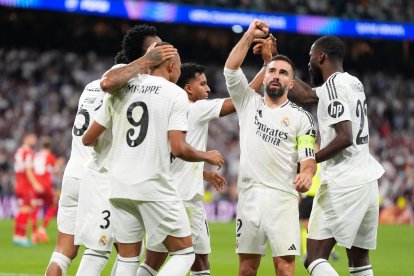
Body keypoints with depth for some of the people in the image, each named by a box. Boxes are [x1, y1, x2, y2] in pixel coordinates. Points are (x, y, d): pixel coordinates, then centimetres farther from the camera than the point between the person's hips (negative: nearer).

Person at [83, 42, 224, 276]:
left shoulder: (121, 90, 11)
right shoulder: (175, 94, -4)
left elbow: (89, 139, 14)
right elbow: (178, 149, -13)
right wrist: (207, 156, 5)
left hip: (120, 187, 5)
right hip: (155, 187, -5)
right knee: (185, 253, 5)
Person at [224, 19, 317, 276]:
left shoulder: (301, 117, 5)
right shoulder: (248, 102, 12)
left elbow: (308, 159, -3)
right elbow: (231, 68, 0)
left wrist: (306, 175, -25)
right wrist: (250, 35, -7)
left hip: (282, 197, -3)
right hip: (249, 194, 3)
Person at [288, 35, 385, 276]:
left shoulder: (333, 86, -11)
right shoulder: (352, 83, 16)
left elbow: (345, 137, -21)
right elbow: (305, 96, 29)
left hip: (342, 183, -9)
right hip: (367, 180, 9)